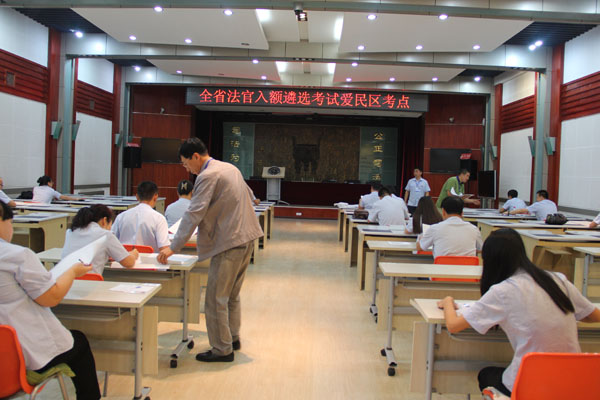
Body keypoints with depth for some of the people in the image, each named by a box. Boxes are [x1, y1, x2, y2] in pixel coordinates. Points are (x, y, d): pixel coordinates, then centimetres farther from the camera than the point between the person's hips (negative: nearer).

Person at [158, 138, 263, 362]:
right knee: (232, 294, 21)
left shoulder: (207, 176, -15)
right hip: (246, 237, 10)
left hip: (228, 243, -10)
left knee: (216, 298, -1)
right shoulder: (230, 168, 14)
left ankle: (222, 350, 8)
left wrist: (173, 248, -17)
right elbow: (249, 197, 24)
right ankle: (232, 338, 32)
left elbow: (193, 215, -19)